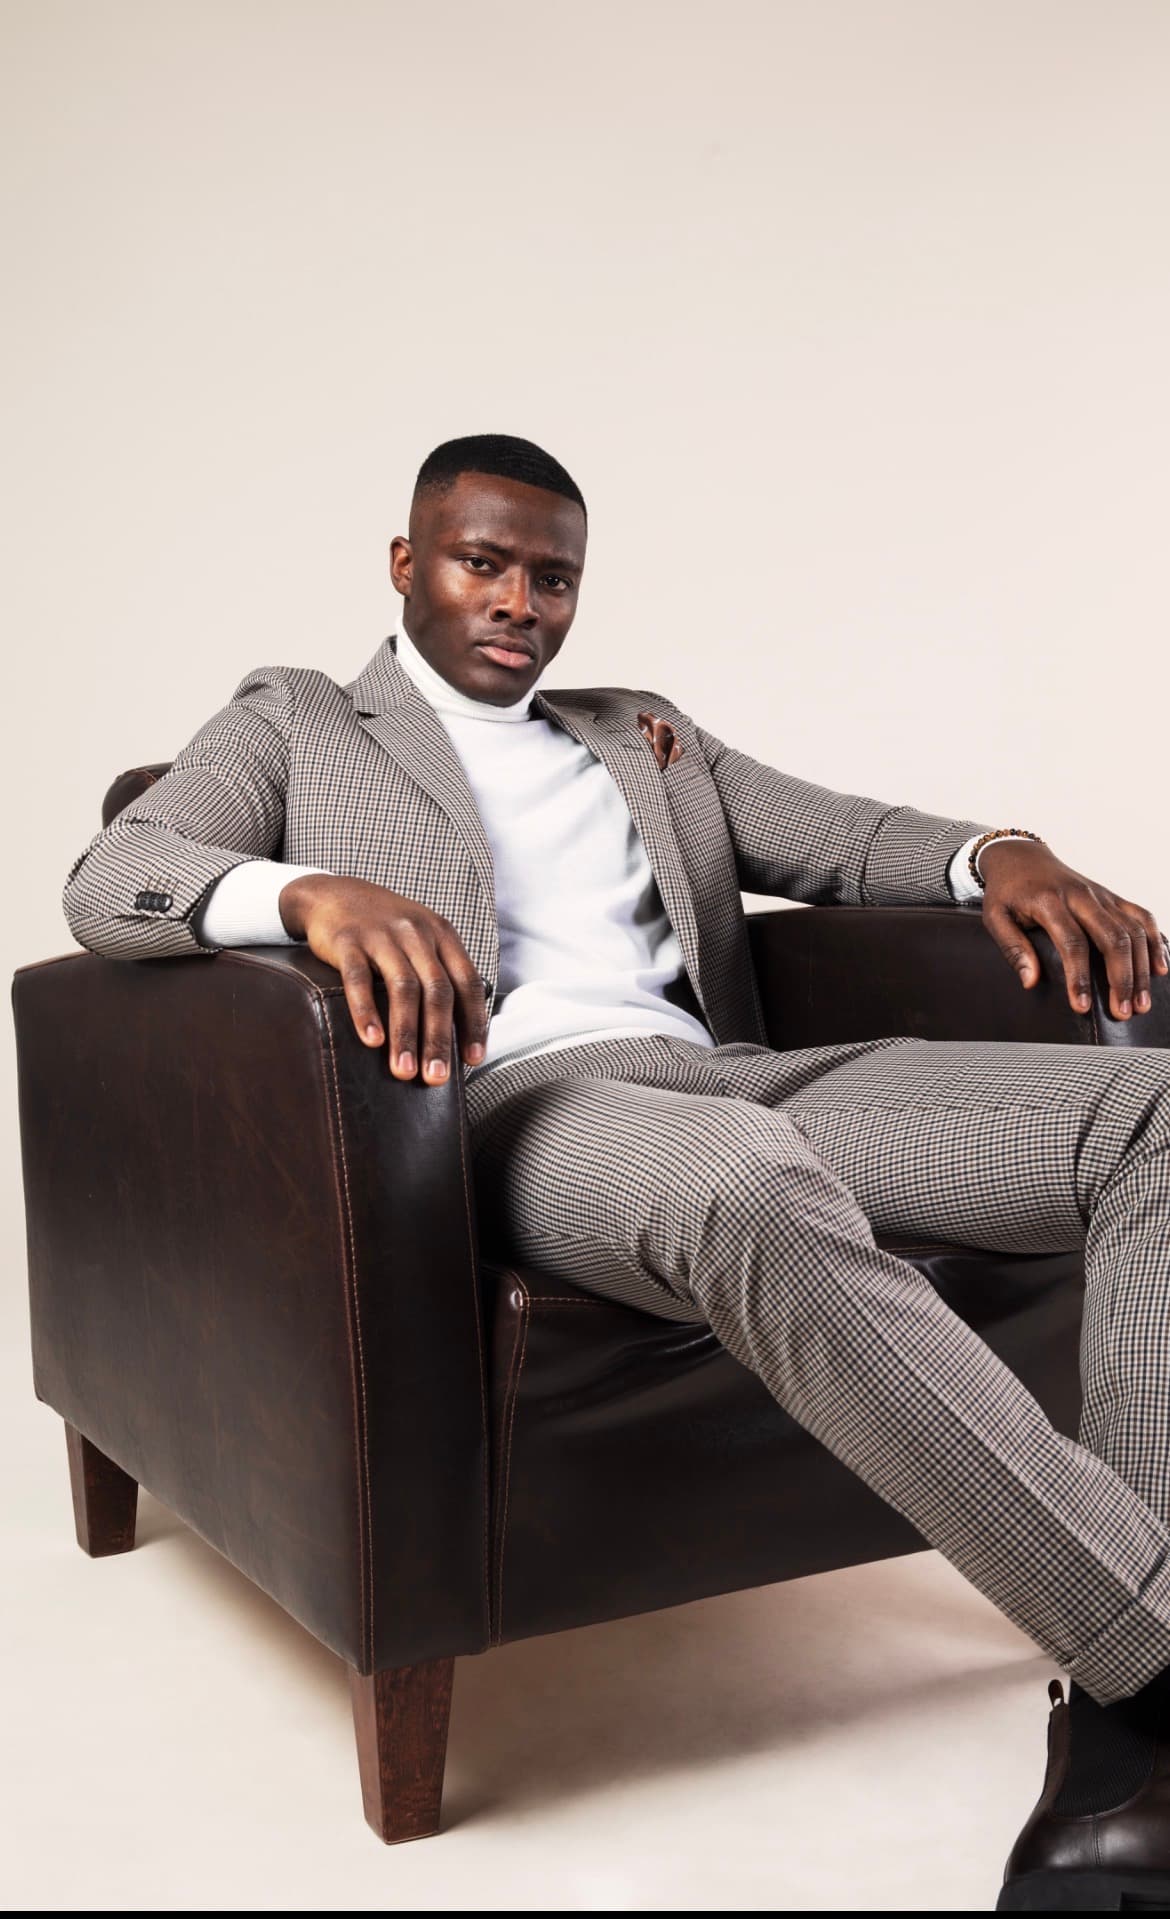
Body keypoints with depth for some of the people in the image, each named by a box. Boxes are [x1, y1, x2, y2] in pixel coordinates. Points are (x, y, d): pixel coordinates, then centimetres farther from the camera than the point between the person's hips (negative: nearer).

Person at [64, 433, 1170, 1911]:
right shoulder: (293, 720, 20)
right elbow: (105, 883, 3)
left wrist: (999, 854, -2)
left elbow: (844, 838, 23)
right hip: (510, 1104, -5)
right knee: (749, 1182, -42)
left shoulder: (645, 734, 32)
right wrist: (312, 891, -21)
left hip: (738, 1080, 6)